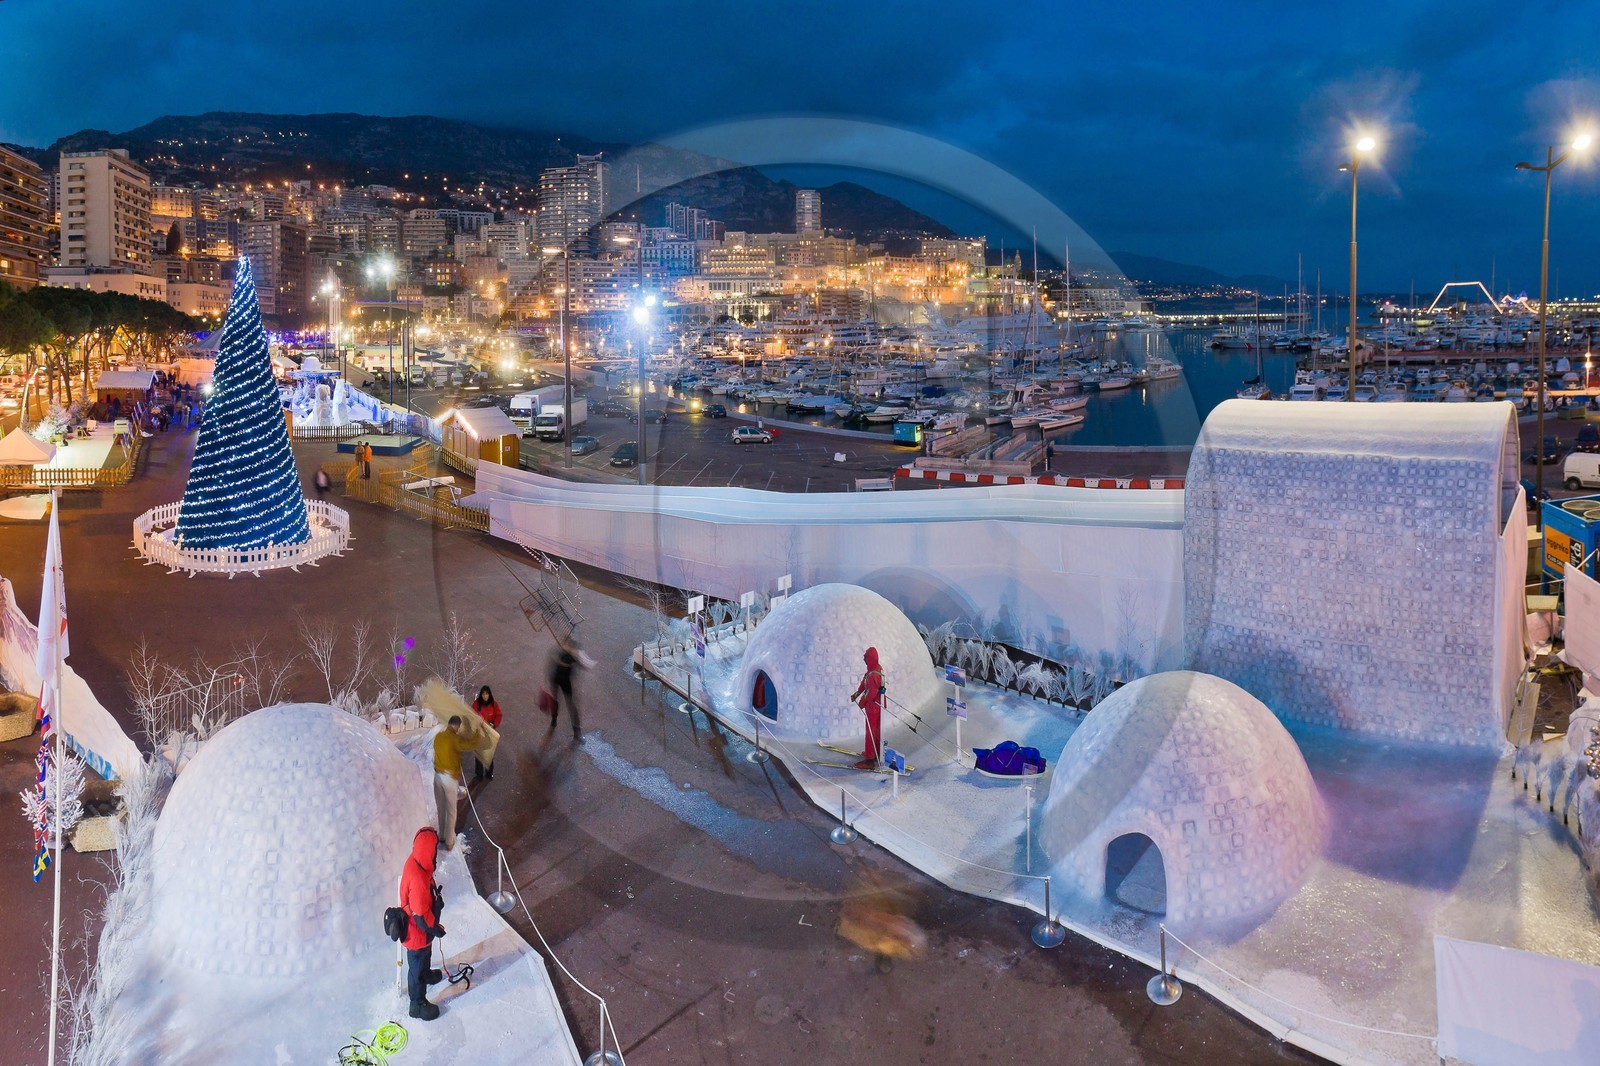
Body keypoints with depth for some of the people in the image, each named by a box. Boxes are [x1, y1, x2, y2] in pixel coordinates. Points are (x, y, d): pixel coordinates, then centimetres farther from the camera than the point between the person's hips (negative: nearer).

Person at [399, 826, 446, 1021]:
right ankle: (418, 1004, 39)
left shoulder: (414, 861, -15)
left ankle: (426, 975, 64)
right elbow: (421, 916, -31)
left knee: (425, 956, 36)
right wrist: (436, 928, -16)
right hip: (418, 932, -8)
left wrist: (436, 897, 8)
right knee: (417, 966, 17)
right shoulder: (419, 880, -43)